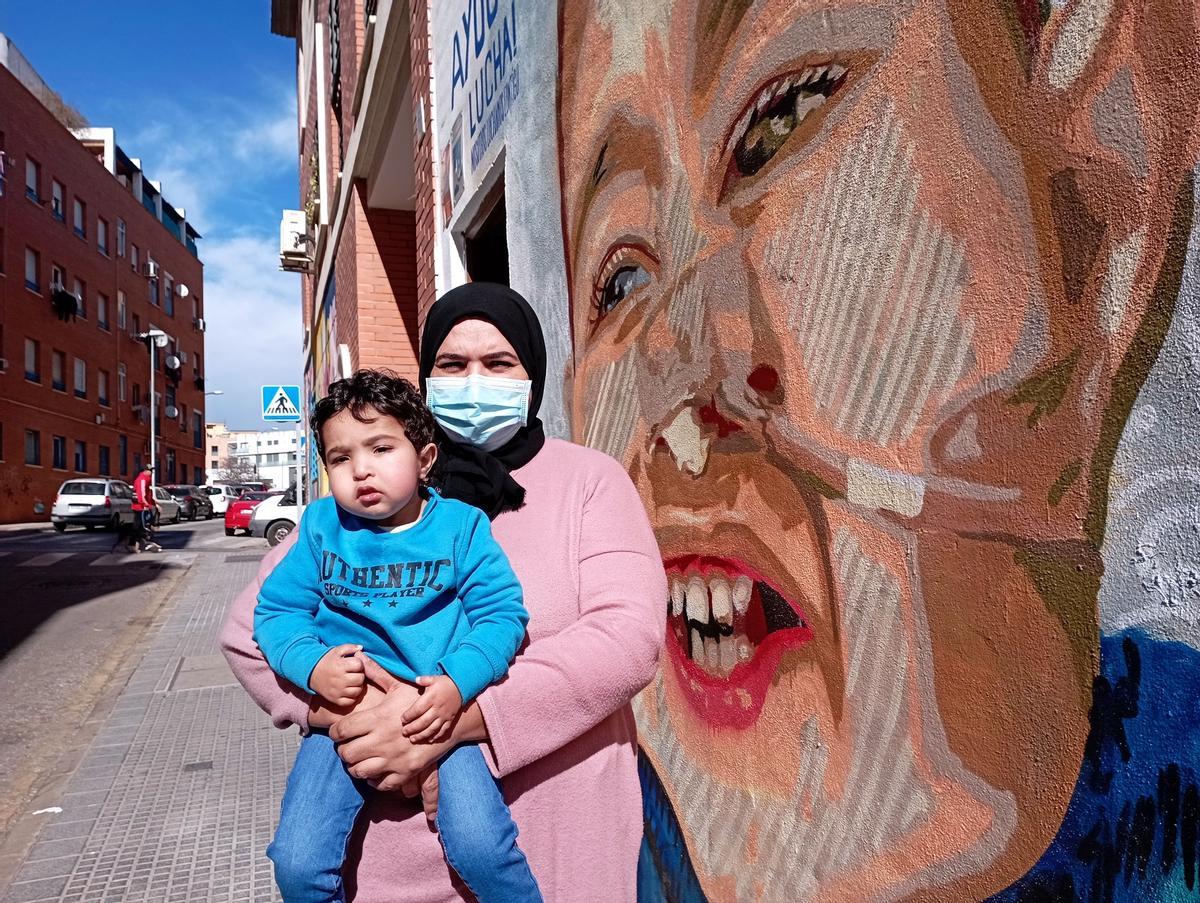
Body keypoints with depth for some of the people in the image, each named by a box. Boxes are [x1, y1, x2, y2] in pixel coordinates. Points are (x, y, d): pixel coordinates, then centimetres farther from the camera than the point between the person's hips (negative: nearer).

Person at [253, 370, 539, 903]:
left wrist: (458, 683, -20)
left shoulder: (462, 526, -2)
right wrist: (312, 666, -15)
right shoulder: (321, 528, 4)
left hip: (441, 710, -2)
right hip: (342, 715, 2)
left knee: (481, 847, -17)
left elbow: (502, 614, -5)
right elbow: (276, 610, 4)